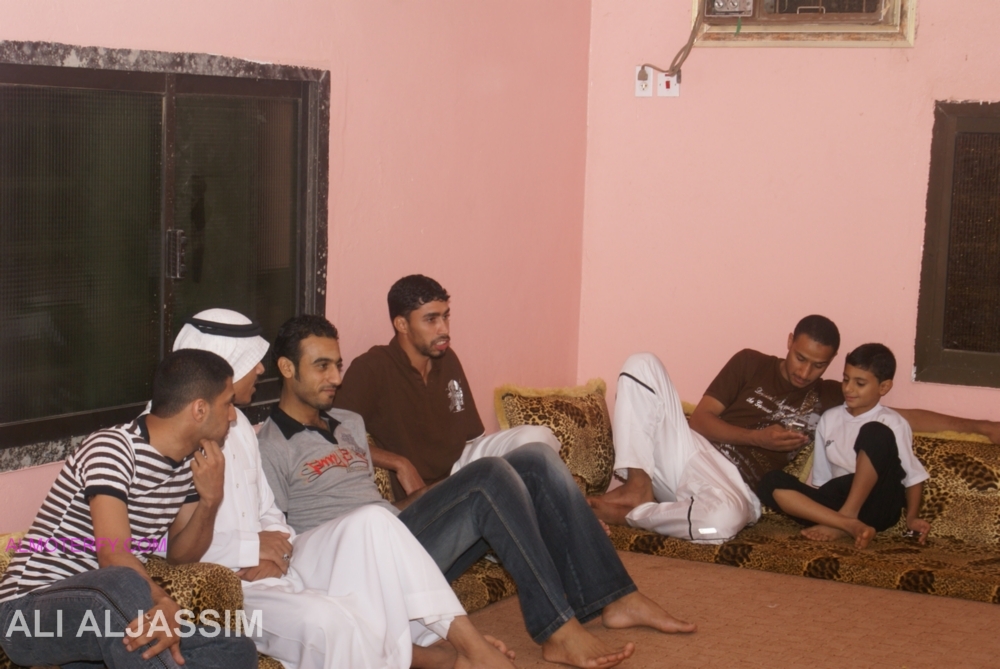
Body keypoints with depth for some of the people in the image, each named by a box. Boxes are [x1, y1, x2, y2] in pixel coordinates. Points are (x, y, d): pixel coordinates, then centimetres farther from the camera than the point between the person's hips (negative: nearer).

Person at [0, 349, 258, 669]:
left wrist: (210, 501, -5)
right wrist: (166, 605, -41)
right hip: (32, 612, -8)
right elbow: (114, 557, -26)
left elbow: (179, 555, 12)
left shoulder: (188, 463, 8)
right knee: (122, 584, -41)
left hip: (110, 613, 8)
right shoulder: (112, 448, -17)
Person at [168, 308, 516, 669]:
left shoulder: (239, 425, 16)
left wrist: (274, 549, -4)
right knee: (326, 619, -36)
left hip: (271, 566, 8)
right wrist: (250, 548, -16)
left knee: (371, 522, -15)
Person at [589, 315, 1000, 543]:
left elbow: (903, 416, 14)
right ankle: (639, 484, -25)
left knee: (723, 521, -43)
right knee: (643, 364, -20)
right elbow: (701, 419, 5)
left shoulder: (829, 398, 15)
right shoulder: (750, 364, 11)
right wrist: (758, 438, -8)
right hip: (690, 449, 1)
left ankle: (628, 513, -19)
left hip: (732, 483, -1)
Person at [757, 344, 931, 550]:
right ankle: (850, 525, -31)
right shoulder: (829, 419, 11)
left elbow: (914, 476, -1)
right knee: (771, 482, -18)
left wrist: (912, 517, -12)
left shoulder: (892, 424, -2)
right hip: (837, 502, 4)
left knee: (875, 434, -27)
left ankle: (843, 520, -23)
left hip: (878, 506, -4)